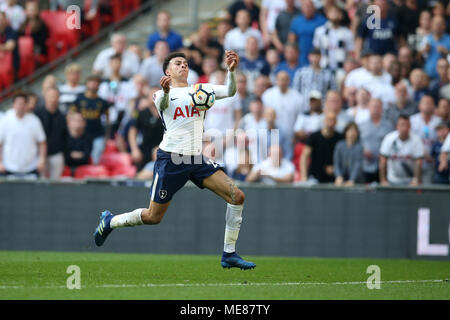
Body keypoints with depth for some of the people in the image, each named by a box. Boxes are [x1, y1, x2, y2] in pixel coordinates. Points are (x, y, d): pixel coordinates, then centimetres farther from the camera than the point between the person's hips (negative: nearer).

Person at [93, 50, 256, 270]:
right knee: (153, 217, 1)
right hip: (170, 158, -4)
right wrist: (165, 92, -47)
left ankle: (229, 255, -2)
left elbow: (229, 91, 0)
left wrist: (231, 70, -20)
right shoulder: (162, 94, 2)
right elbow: (162, 105, -23)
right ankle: (110, 221, 28)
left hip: (197, 159, 4)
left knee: (237, 196, -11)